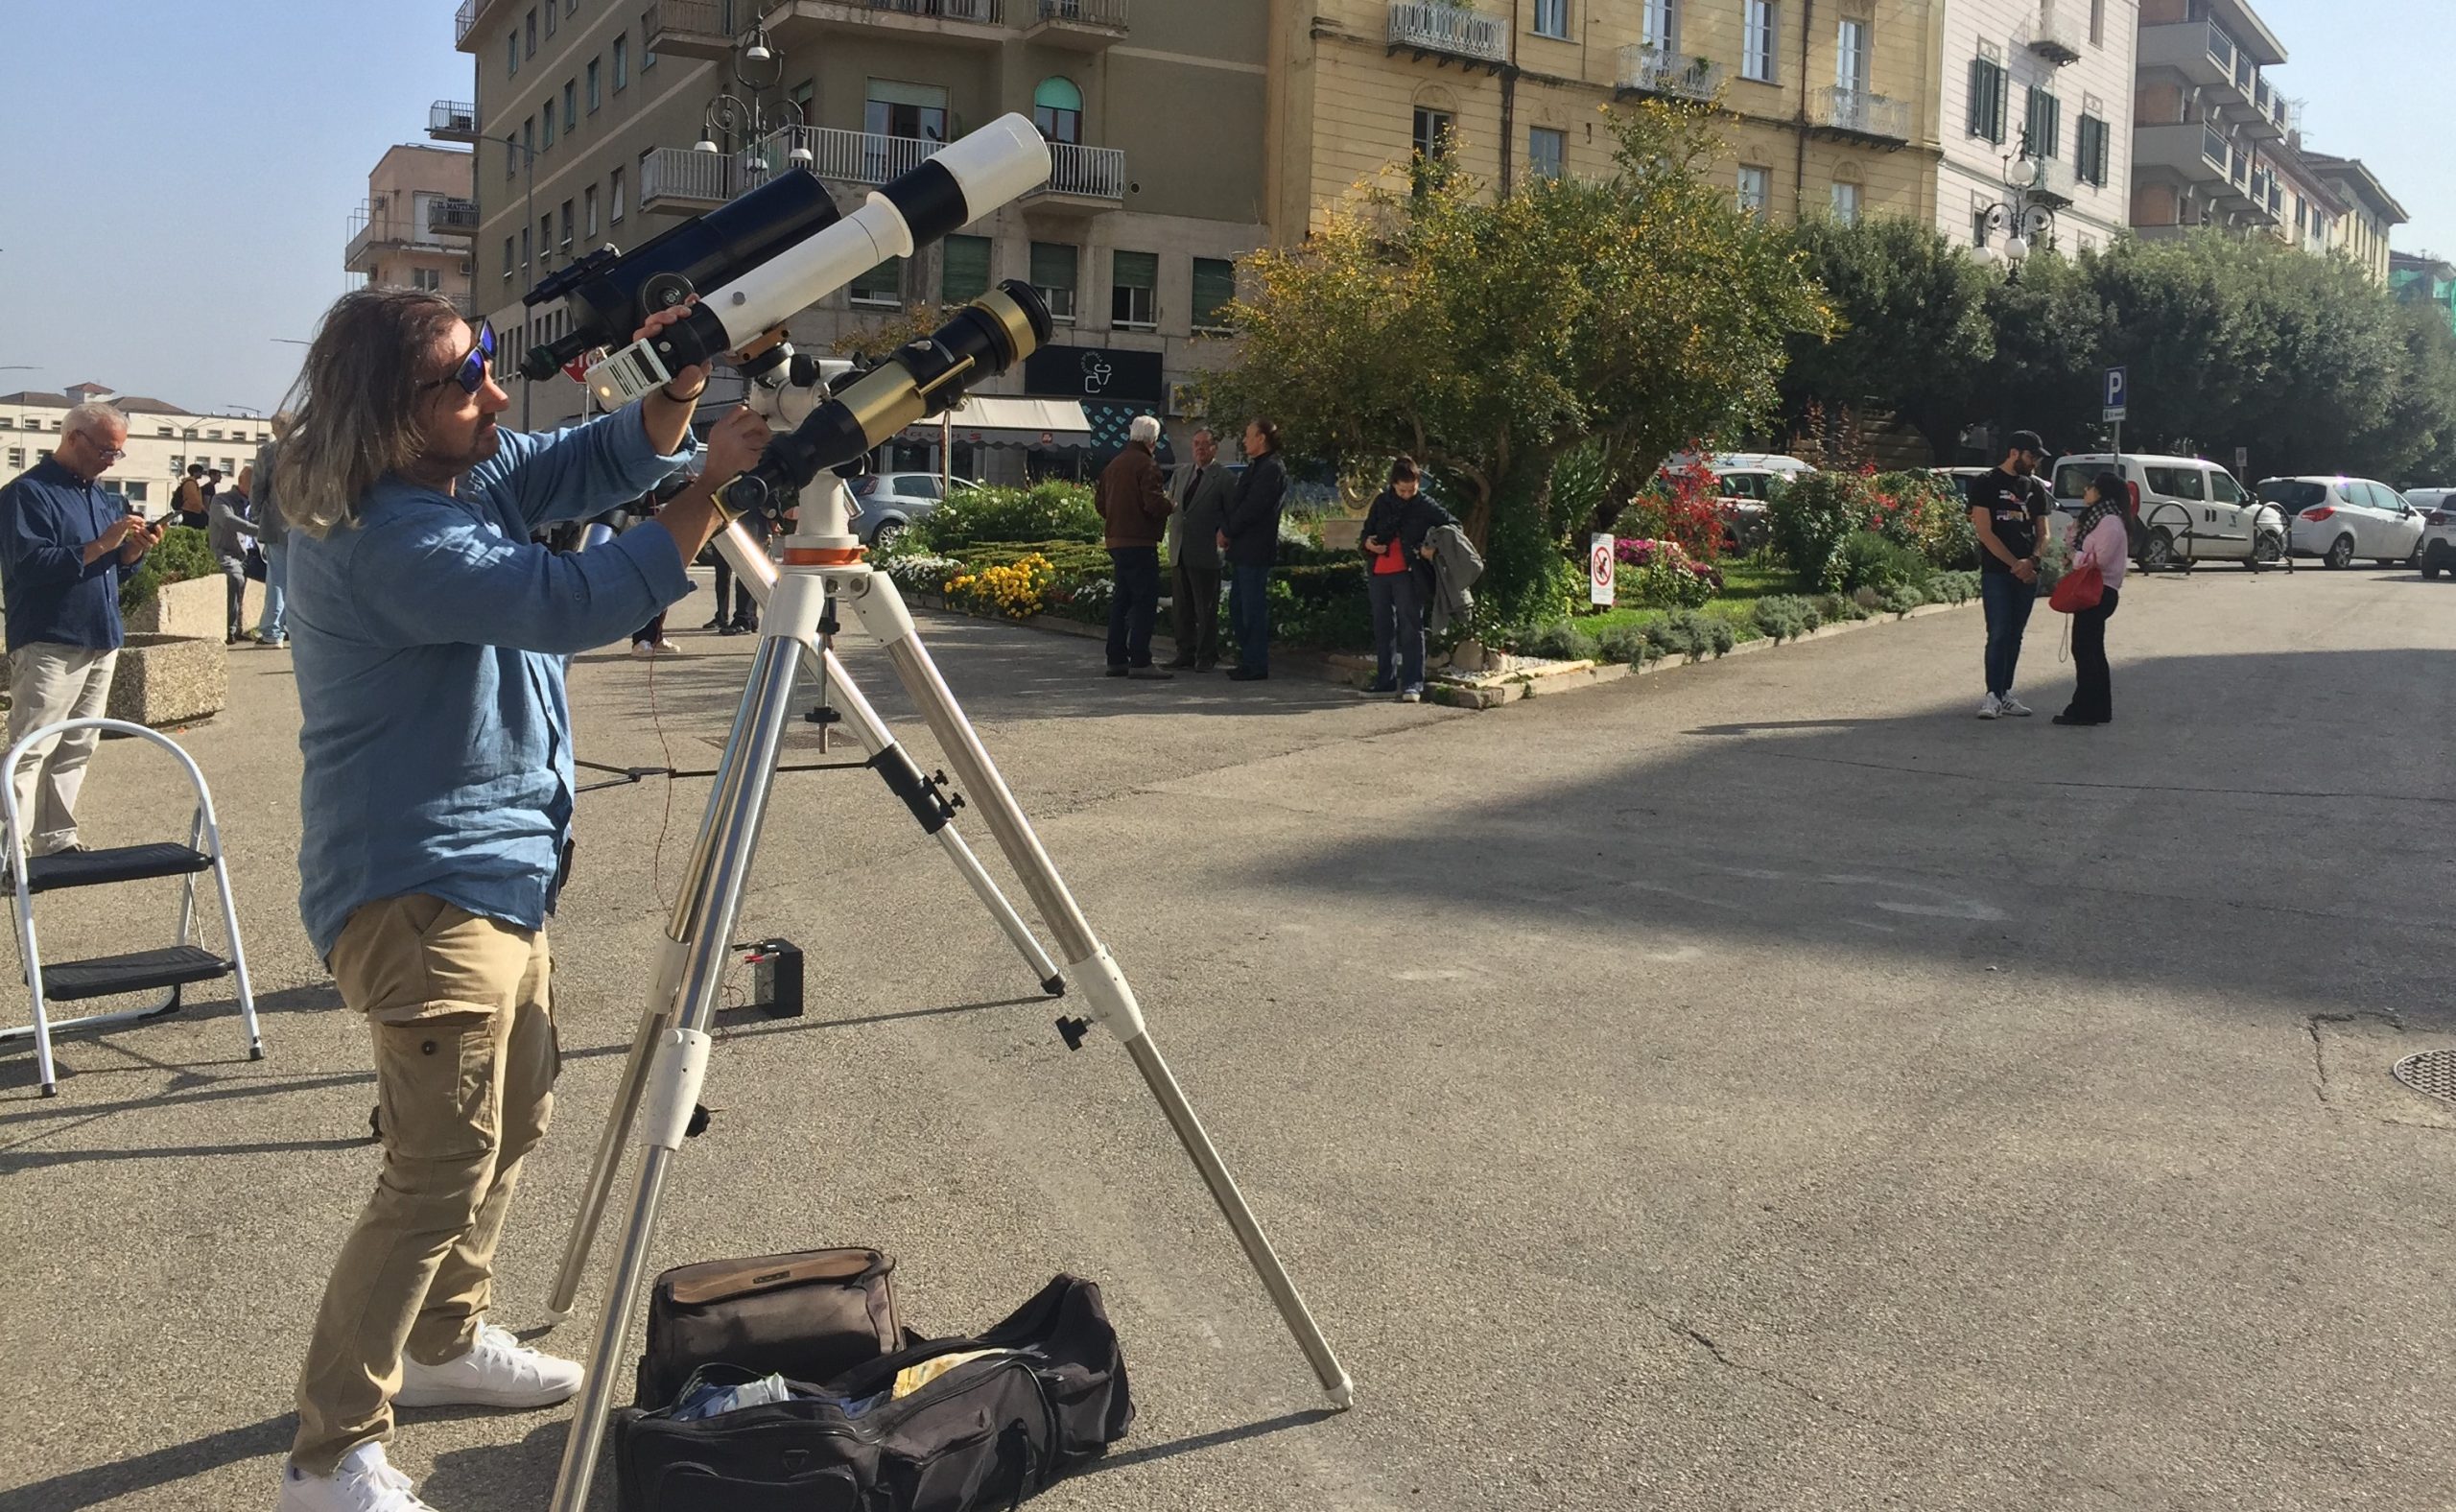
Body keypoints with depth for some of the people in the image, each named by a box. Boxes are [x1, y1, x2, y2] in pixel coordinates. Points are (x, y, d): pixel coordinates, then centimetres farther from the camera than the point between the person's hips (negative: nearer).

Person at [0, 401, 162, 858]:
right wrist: (101, 545, -21)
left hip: (101, 642, 8)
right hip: (49, 645, -8)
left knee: (76, 750, 10)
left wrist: (135, 549, -1)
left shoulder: (103, 497, 16)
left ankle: (55, 840, 18)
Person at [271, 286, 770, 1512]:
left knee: (513, 1122, 20)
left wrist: (677, 390, -11)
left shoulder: (461, 478, 6)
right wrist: (713, 485, -23)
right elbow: (574, 603, -29)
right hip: (422, 892, -11)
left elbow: (594, 464, 8)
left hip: (494, 870, 11)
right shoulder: (388, 539, -23)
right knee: (442, 1167, -10)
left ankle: (447, 1339, 38)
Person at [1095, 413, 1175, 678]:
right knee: (1145, 601, -7)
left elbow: (1100, 502, 19)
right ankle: (1140, 662, -11)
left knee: (1121, 601, 14)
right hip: (1139, 542, -9)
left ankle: (1117, 659, 17)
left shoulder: (1114, 464, 14)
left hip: (1116, 541, 9)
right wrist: (1171, 506, -2)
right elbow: (1154, 504, -21)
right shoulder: (1146, 464, -12)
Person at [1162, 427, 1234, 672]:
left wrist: (1222, 538, -9)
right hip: (1179, 554, 6)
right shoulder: (1183, 475, 17)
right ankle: (1185, 654, 18)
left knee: (1206, 610, 0)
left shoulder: (1224, 478, -4)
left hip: (1205, 555, -6)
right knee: (1181, 608, 10)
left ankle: (1207, 657, 7)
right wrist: (1172, 545, 15)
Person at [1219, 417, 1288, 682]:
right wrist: (1225, 529, 5)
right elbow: (1237, 502, 20)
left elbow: (1252, 508, -19)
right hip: (1242, 549, 10)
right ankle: (1248, 659, 21)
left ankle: (1256, 665, -1)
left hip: (1255, 549, -10)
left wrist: (1227, 531, -10)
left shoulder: (1271, 469, -13)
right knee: (1237, 606, 14)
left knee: (1253, 607, -6)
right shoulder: (1256, 467, 19)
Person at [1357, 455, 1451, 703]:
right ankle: (1385, 680, 22)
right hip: (1378, 573, 5)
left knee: (1410, 627, -7)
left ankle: (1413, 684, -8)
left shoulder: (1426, 506, -1)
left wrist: (1435, 548, -12)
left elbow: (1452, 526, 4)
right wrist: (1367, 543, -2)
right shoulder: (1382, 503, 10)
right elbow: (1367, 532, 21)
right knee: (1382, 627, 12)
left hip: (1408, 573, -5)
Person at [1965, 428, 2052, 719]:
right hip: (1996, 572, -5)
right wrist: (2014, 564, -13)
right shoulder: (1986, 483, -3)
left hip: (2027, 572, 5)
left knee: (2015, 635, 7)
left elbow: (2043, 531, 13)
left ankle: (2006, 693, 12)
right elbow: (1984, 531, -10)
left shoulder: (2035, 487, 14)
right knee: (1998, 633, -11)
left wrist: (2032, 561, -8)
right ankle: (1993, 696, -11)